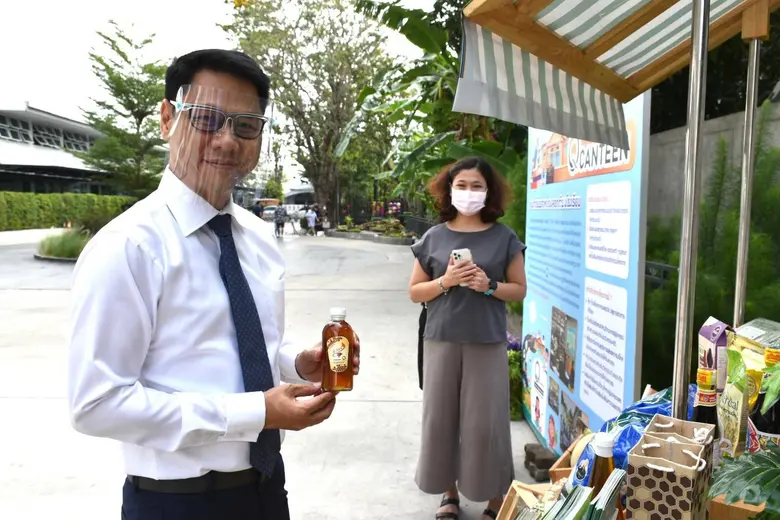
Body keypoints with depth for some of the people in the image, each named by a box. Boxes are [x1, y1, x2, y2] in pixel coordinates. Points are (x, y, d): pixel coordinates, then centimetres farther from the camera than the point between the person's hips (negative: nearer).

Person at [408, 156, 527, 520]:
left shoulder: (504, 237, 1)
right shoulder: (433, 238, 3)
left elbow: (520, 289, 5)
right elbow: (414, 292, 6)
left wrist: (490, 286, -14)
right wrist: (445, 281, -12)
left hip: (487, 344, -1)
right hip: (441, 341, 2)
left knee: (487, 422, 2)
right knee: (441, 418, 7)